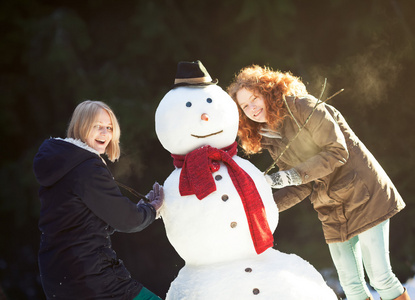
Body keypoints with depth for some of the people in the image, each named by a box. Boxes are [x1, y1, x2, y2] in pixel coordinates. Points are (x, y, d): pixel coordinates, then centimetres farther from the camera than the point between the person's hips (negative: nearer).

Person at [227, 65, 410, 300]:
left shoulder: (301, 106, -12)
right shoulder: (271, 140, 9)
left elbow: (337, 151, -18)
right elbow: (301, 187, 5)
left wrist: (292, 175, -23)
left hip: (364, 195, -7)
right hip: (333, 213, 7)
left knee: (380, 276, -9)